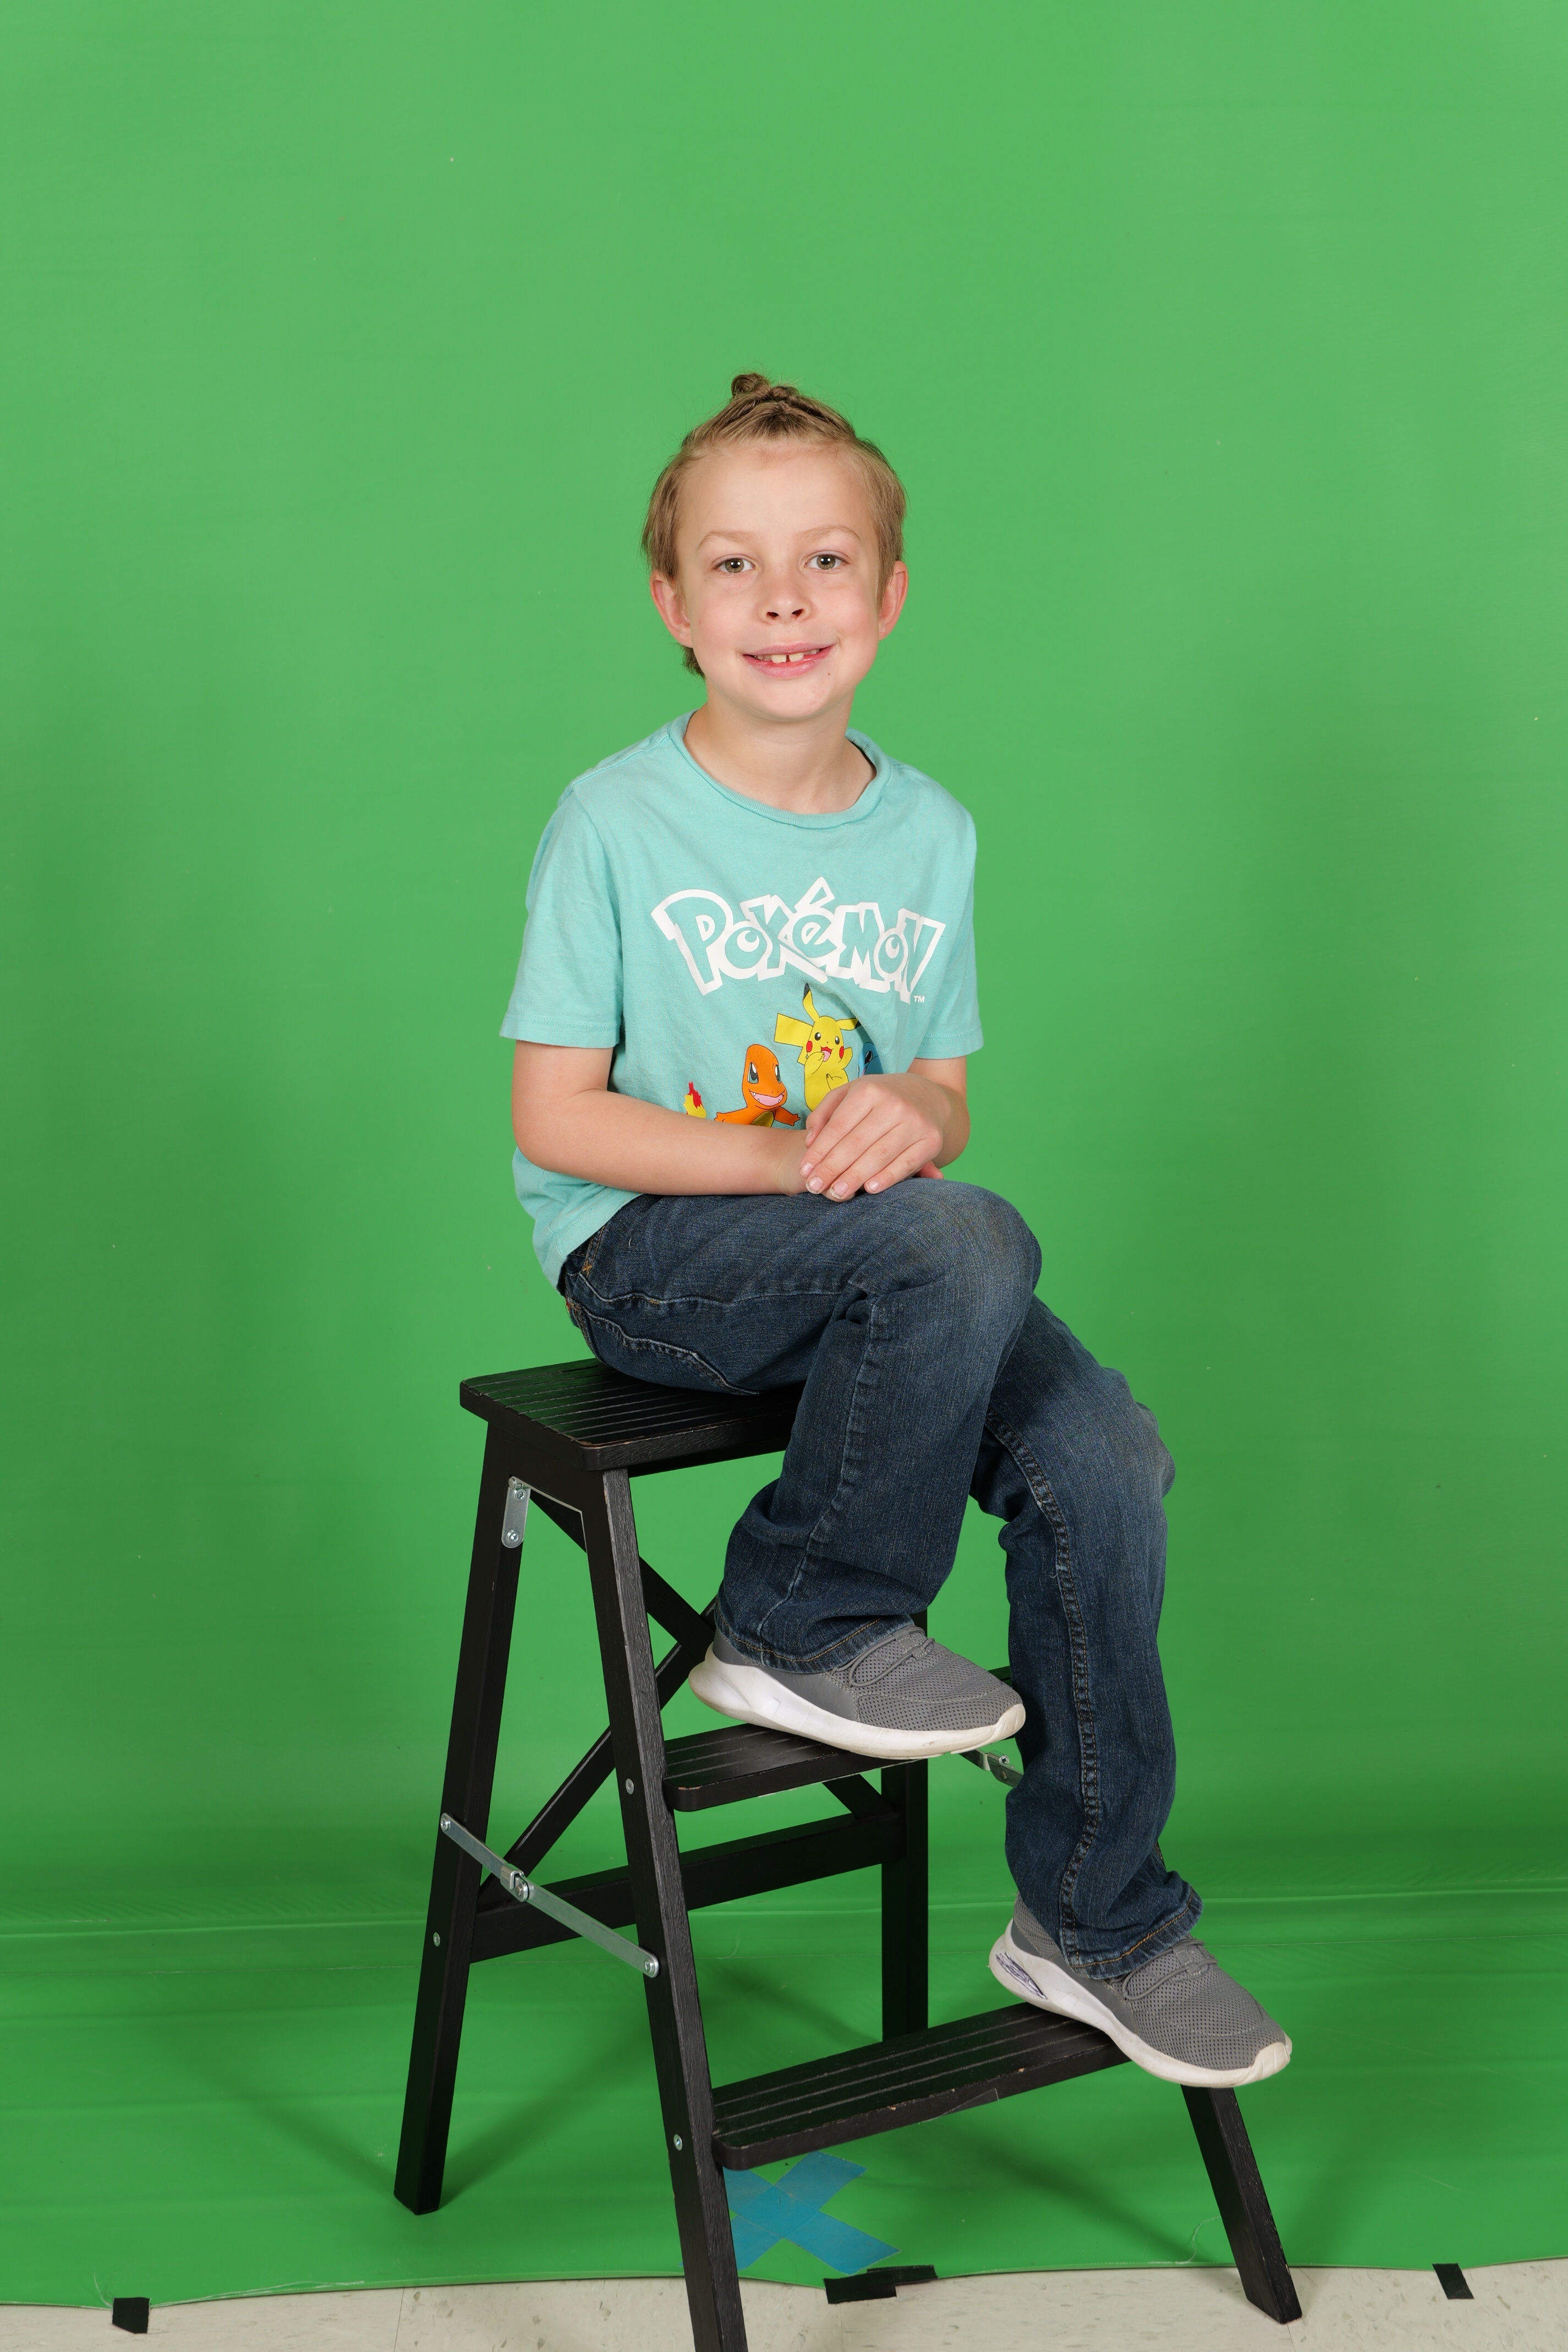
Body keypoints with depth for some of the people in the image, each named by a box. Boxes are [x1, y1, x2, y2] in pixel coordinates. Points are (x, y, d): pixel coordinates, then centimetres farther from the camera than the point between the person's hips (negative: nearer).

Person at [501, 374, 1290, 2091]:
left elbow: (943, 1100, 13)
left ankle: (1090, 1919, -1)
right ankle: (805, 1629, -12)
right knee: (969, 1243, -33)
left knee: (1104, 1462, -18)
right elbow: (555, 1121, -9)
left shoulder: (930, 833, 8)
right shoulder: (616, 823, -7)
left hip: (863, 1255, 5)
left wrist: (909, 1119, -13)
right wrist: (792, 1157, -20)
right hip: (646, 1256, -5)